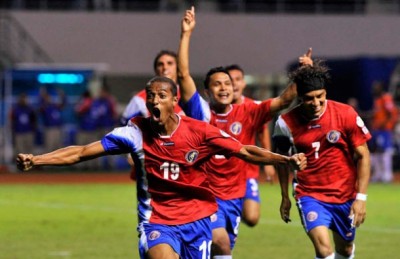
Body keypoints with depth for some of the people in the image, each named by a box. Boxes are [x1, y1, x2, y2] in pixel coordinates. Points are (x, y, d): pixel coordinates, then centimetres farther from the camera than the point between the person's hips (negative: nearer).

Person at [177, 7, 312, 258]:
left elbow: (283, 100, -6)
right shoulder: (201, 112, -5)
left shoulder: (248, 113, 1)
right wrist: (186, 34, -13)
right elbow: (184, 74, -10)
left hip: (235, 195, 4)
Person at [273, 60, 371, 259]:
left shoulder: (346, 115, -13)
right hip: (309, 195, -2)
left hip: (345, 195, 2)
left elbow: (363, 156, -6)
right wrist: (285, 197, 13)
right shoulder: (286, 122, -11)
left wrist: (361, 197, -11)